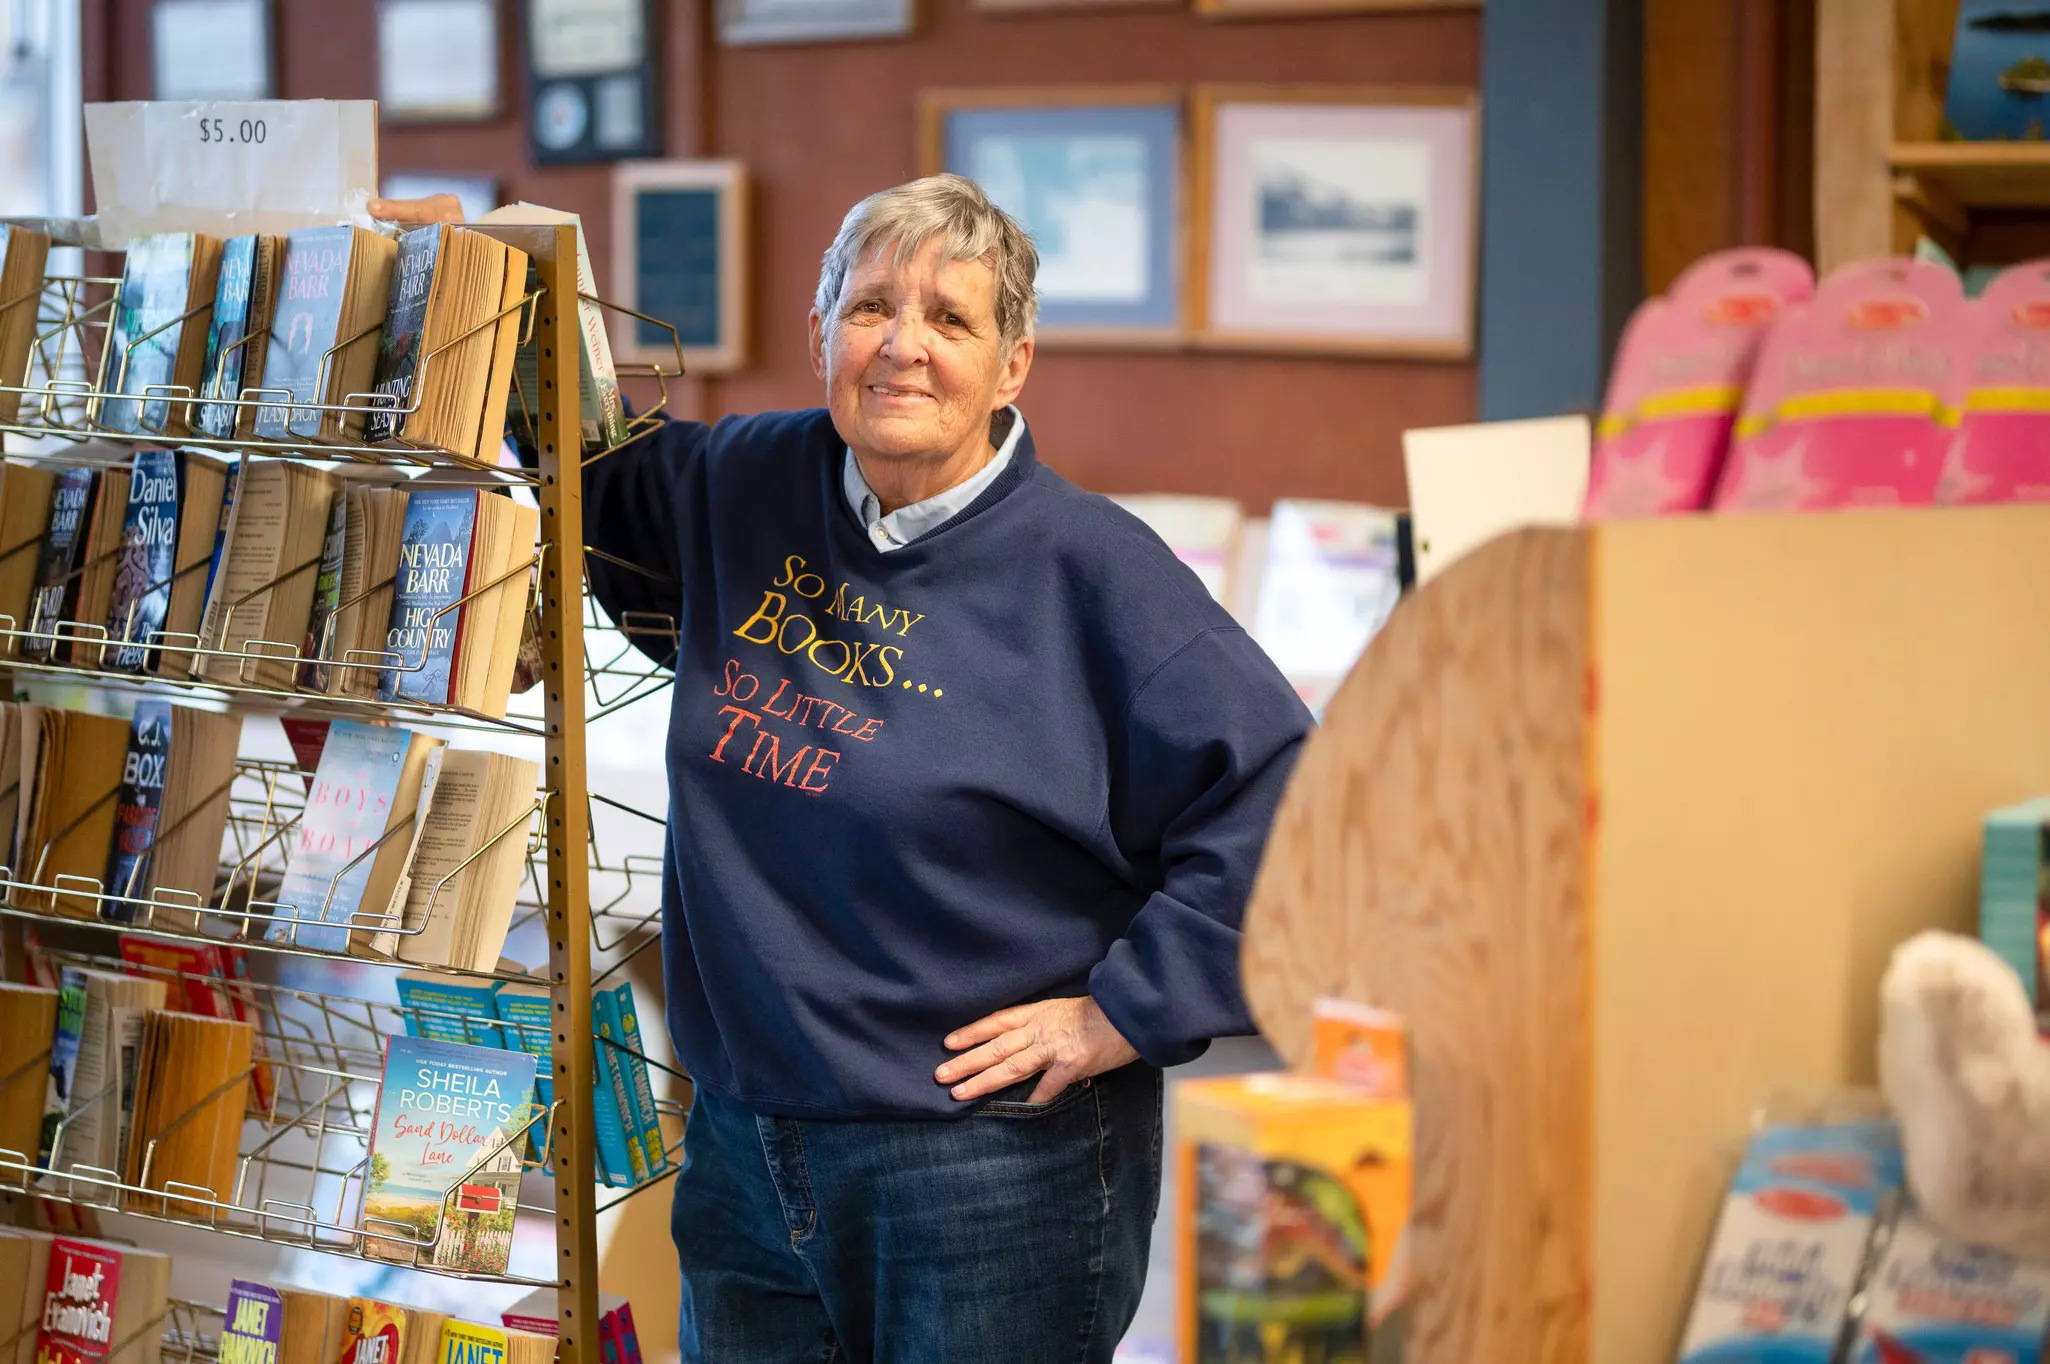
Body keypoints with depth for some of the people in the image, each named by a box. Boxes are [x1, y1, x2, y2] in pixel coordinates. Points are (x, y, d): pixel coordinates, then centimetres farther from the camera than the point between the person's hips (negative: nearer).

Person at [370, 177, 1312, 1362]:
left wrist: (1124, 1012, -13)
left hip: (992, 1167, -5)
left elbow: (1279, 786, -13)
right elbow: (594, 482, 28)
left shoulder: (1091, 569, -10)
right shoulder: (742, 487, 7)